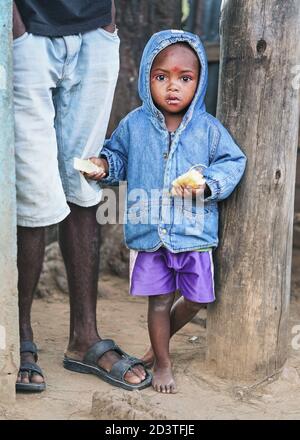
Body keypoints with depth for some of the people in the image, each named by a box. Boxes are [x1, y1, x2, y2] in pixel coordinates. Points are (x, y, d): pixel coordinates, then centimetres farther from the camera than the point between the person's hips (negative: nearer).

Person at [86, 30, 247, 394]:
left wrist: (207, 185, -15)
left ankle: (160, 341, 38)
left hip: (194, 233, 1)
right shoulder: (133, 125, 0)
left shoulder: (209, 129, -4)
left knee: (196, 299, 9)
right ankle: (162, 362, 26)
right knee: (159, 300, 7)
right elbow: (117, 156, 14)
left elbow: (232, 162, 1)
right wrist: (104, 167, -7)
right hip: (149, 235, 0)